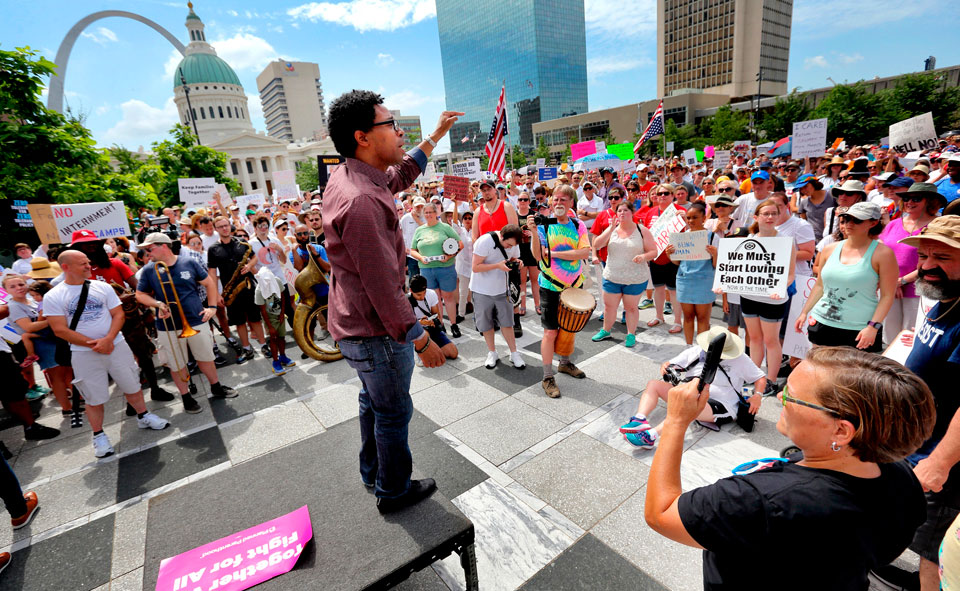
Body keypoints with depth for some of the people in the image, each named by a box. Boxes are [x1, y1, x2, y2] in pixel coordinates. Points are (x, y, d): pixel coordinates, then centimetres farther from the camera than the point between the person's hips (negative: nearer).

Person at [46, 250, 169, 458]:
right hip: (84, 353, -2)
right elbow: (60, 330, -8)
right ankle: (99, 436, 23)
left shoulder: (102, 287, 2)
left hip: (116, 345, 2)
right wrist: (93, 344, -14)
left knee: (132, 385, 12)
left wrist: (108, 339, -15)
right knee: (94, 398, 7)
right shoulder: (53, 297, -4)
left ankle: (143, 416, 31)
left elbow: (118, 314, -1)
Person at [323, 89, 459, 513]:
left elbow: (400, 176, 22)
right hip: (376, 332, -10)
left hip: (355, 323, 10)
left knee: (374, 402, 26)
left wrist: (435, 136, 27)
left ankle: (373, 473, 48)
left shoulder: (348, 177, 2)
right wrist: (420, 338, -20)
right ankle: (393, 491, 35)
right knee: (394, 413, 11)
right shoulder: (361, 200, -29)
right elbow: (383, 286, -29)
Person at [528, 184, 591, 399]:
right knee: (550, 331, -2)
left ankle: (564, 363, 40)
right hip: (551, 286, -4)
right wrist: (534, 232, -29)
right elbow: (537, 255, -15)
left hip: (574, 285, 4)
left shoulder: (578, 226, 1)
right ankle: (547, 378, 9)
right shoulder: (543, 225, -6)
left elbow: (585, 252, -14)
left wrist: (554, 253, -18)